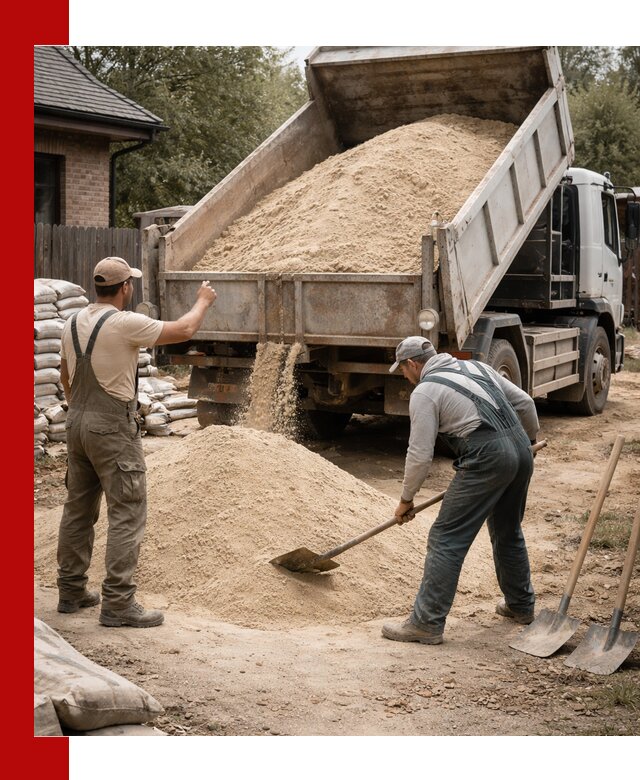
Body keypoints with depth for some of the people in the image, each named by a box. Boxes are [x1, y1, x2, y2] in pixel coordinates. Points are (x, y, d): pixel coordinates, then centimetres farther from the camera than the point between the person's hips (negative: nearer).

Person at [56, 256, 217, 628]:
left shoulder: (73, 323, 7)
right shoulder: (125, 324, -16)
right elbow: (183, 330, -8)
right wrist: (203, 301, 10)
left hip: (77, 423, 8)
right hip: (114, 429, -8)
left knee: (79, 509, 16)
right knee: (128, 514, -3)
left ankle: (72, 591, 24)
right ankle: (118, 603, -3)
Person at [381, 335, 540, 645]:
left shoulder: (424, 391, -2)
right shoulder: (475, 366, 20)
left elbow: (420, 455, -3)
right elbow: (524, 402, 21)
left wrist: (406, 499, 9)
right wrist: (530, 439, 38)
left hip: (486, 460, -8)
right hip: (521, 450, 8)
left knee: (446, 540, -3)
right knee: (508, 531, 26)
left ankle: (427, 623, -2)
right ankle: (520, 605, 41)